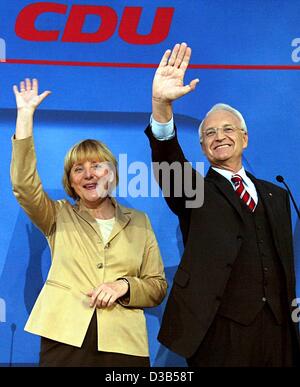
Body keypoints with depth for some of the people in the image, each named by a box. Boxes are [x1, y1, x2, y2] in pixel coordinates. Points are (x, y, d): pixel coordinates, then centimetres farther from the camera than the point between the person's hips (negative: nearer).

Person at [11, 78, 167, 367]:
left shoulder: (138, 222, 10)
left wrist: (124, 286, -10)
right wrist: (25, 115, -11)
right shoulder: (59, 216, 9)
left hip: (123, 345, 1)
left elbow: (158, 288, 10)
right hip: (66, 341, 0)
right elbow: (24, 185, -9)